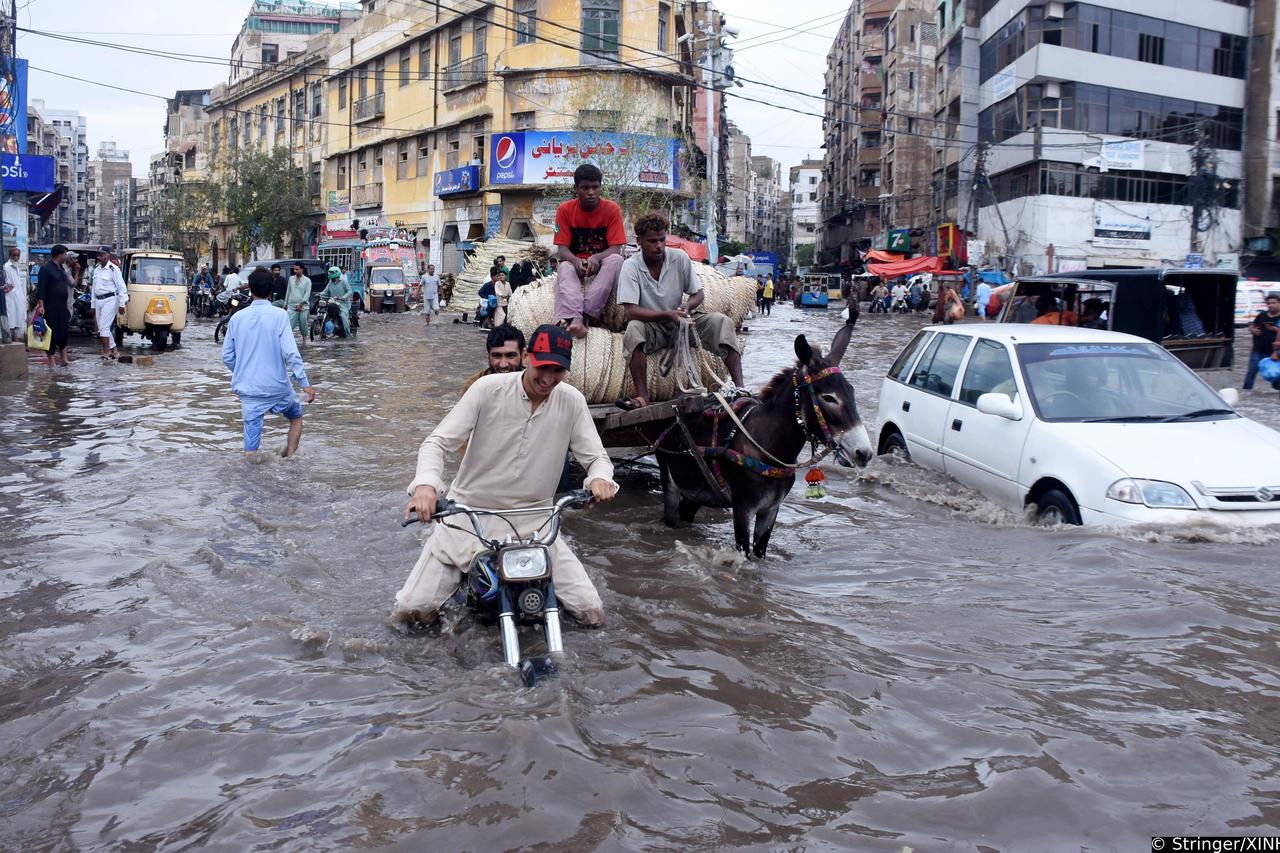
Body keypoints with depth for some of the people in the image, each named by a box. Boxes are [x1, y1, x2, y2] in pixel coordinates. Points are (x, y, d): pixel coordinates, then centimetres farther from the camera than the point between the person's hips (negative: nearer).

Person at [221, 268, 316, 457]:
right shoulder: (278, 315, -9)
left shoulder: (237, 317, 2)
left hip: (248, 390, 2)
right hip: (277, 386, -2)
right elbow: (290, 352, -16)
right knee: (296, 416, 27)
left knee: (251, 444, 5)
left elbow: (227, 356, 8)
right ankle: (289, 459, 18)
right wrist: (305, 383, -11)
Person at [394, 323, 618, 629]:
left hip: (533, 522, 2)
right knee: (411, 610, -9)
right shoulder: (488, 389, -13)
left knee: (591, 611, -8)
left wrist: (599, 478, -28)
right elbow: (437, 442, -14)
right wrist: (426, 484, -36)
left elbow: (596, 456, -2)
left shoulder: (571, 400, -6)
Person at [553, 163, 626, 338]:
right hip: (575, 263, 0)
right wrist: (576, 261, -32)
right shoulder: (565, 210, -4)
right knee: (565, 268, -33)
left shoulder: (612, 209, -6)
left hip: (602, 264, 0)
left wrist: (596, 258, -34)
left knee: (616, 260, -32)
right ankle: (573, 318, -59)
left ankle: (582, 316, -45)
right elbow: (562, 249, -8)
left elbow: (616, 249, -11)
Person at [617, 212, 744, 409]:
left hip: (680, 323, 3)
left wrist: (687, 307, -21)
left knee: (721, 322, -20)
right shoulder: (631, 267, -14)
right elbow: (631, 311, -23)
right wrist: (667, 315, -34)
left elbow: (699, 294, 3)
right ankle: (642, 396, -38)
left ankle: (739, 386, -26)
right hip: (651, 329, -3)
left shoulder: (680, 258, -6)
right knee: (633, 328, -36)